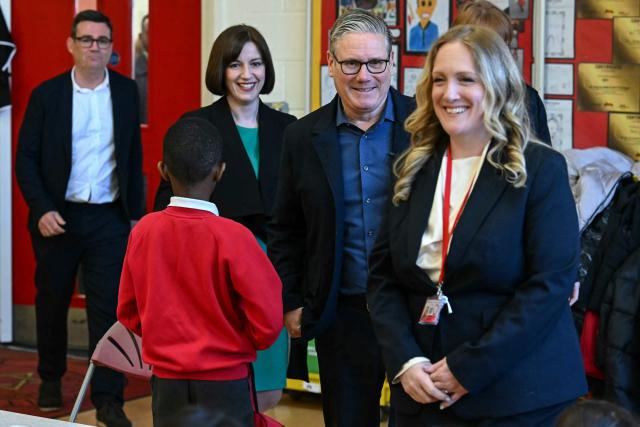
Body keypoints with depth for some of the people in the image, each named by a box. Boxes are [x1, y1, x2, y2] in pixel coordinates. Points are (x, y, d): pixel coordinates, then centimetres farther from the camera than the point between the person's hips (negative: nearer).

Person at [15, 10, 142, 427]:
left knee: (109, 307, -4)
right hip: (57, 216, 0)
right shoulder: (46, 95, -2)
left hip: (109, 217, 0)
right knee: (52, 301, 14)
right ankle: (51, 379, 34)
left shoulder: (126, 91, 3)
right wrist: (42, 209, -13)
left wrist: (136, 214, 7)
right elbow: (26, 158, -2)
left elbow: (134, 157, 9)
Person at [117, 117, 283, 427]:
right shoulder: (232, 237, -16)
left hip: (166, 382, 4)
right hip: (223, 384, -4)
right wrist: (235, 344, 6)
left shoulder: (143, 231, -5)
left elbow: (128, 312, 5)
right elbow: (268, 323, -13)